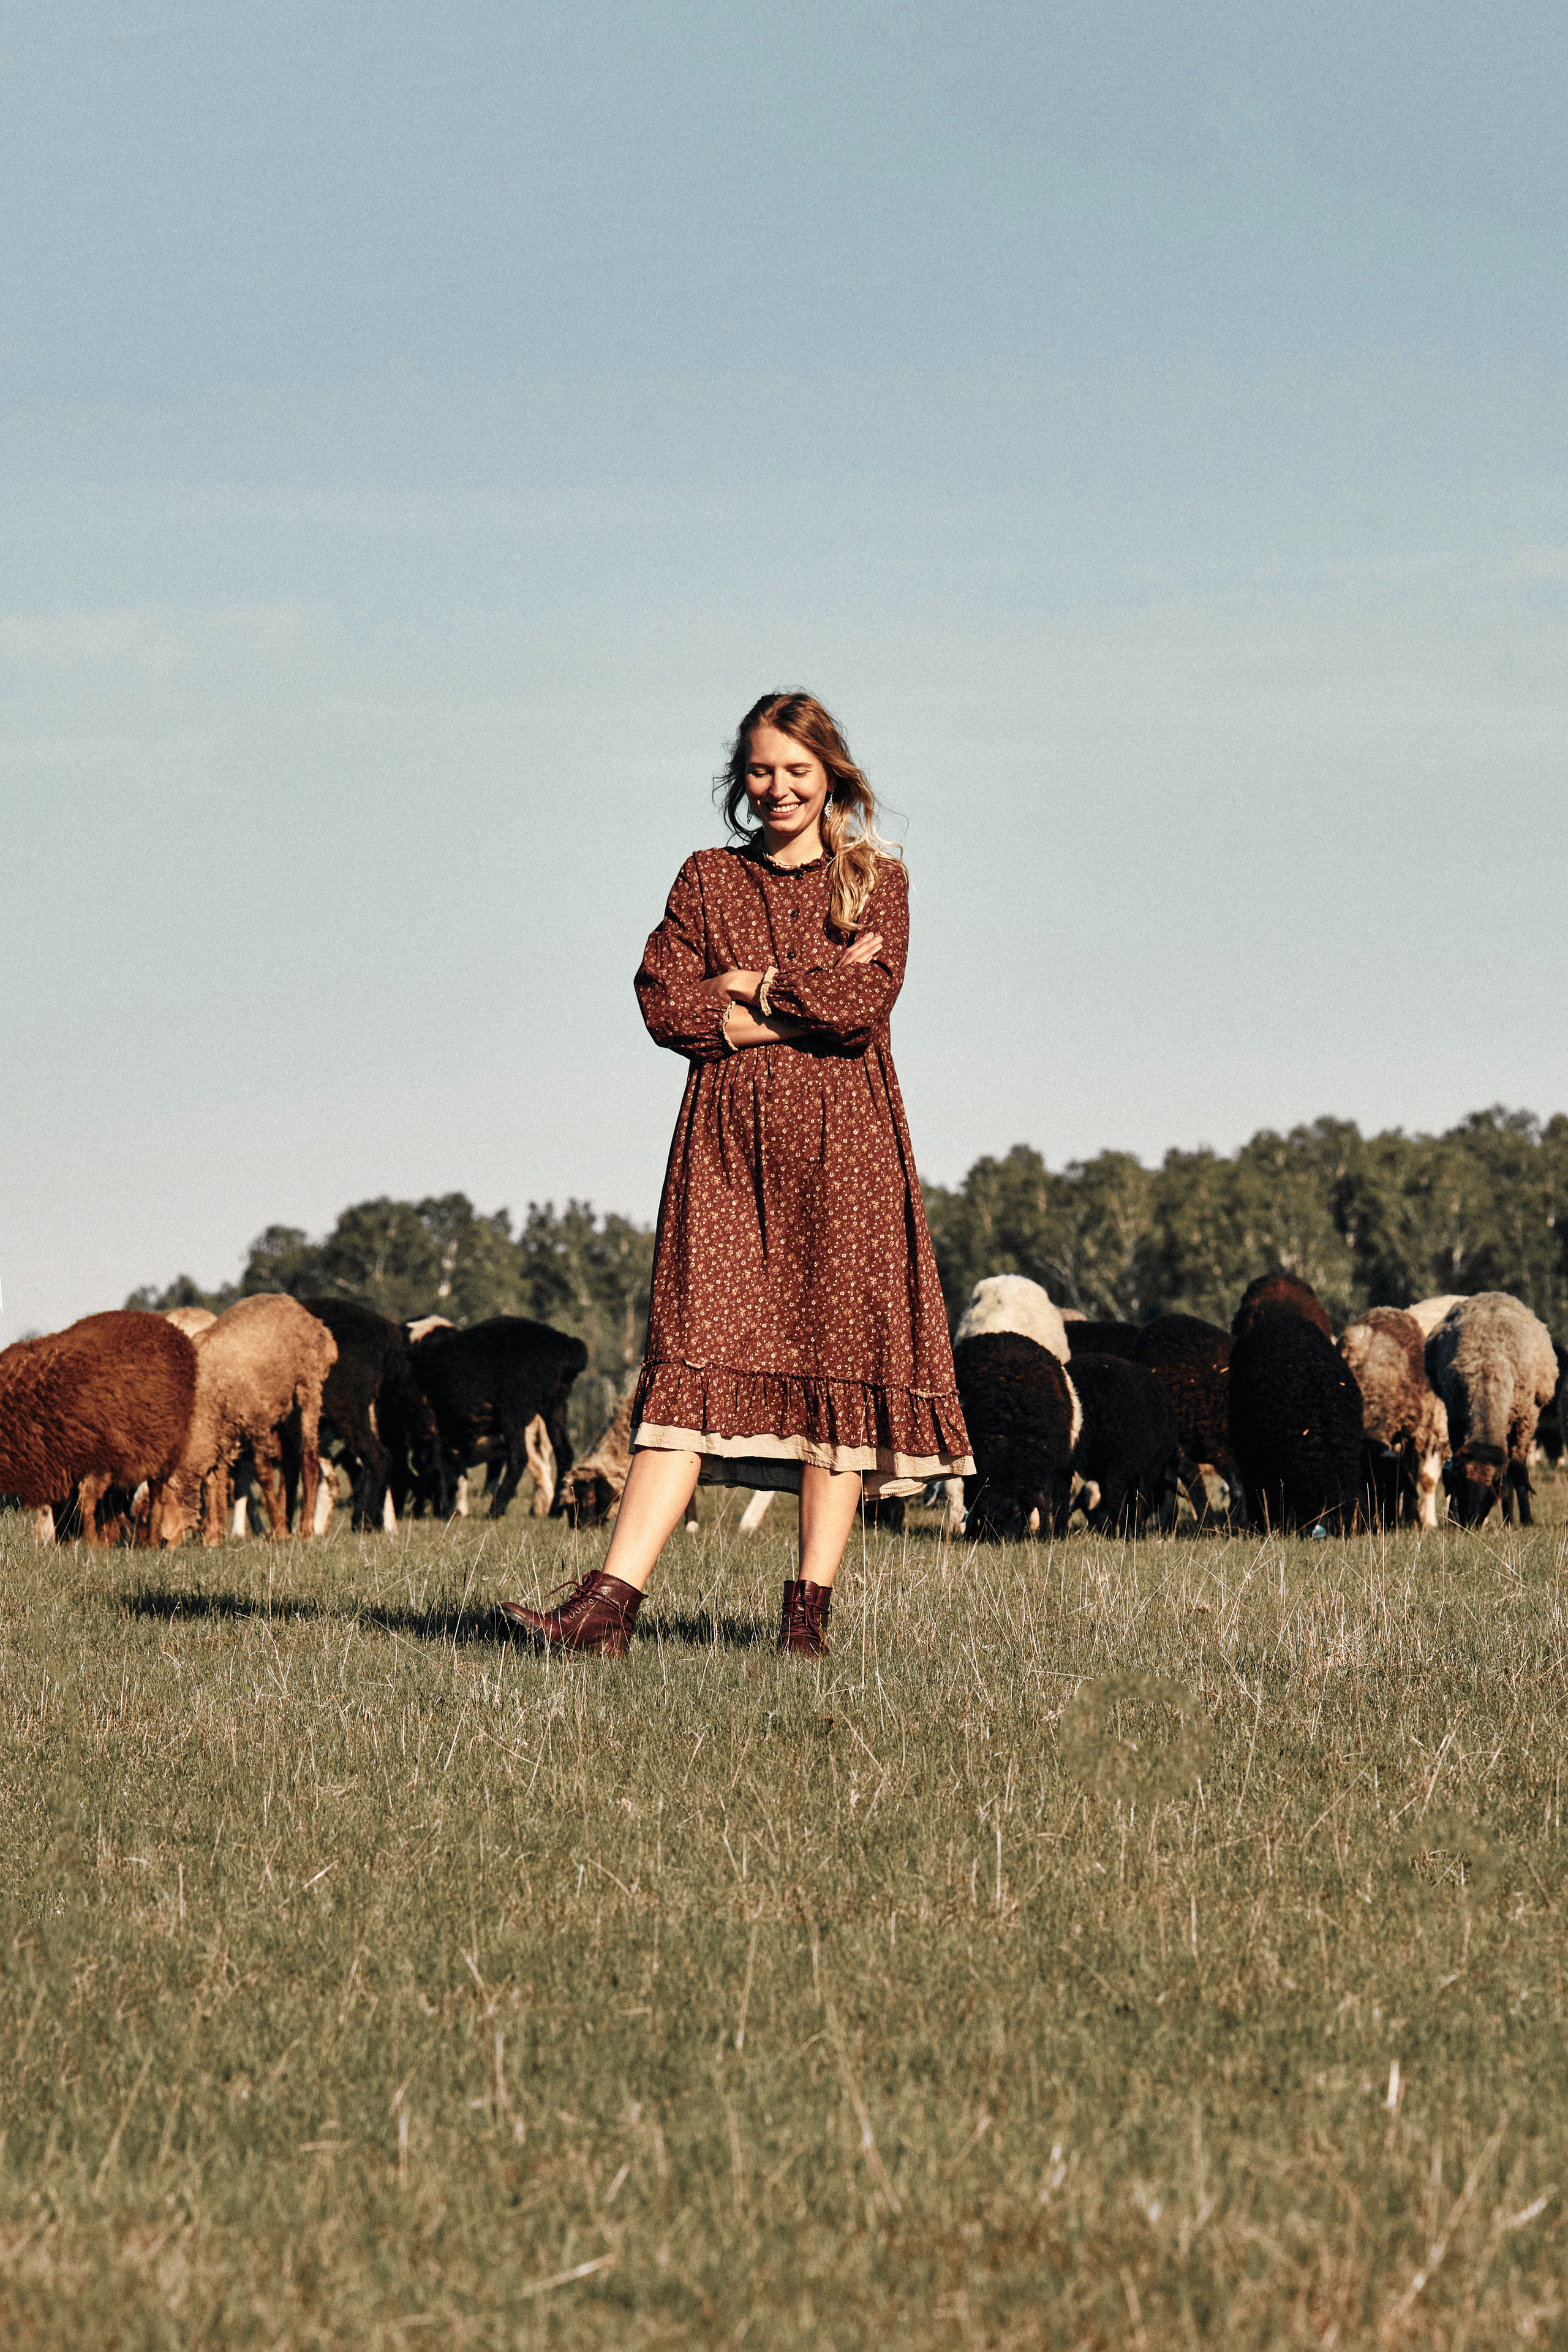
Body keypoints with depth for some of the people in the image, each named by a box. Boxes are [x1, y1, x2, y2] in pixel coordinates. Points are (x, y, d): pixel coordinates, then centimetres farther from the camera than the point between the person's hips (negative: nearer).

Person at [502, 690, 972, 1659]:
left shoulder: (877, 881, 9)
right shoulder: (708, 879, 13)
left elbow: (866, 1007, -6)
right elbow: (667, 1005, -1)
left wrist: (748, 985, -2)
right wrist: (810, 1001, -6)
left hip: (841, 1144, -1)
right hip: (729, 1141, 1)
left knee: (839, 1355, -4)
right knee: (698, 1354, -9)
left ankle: (811, 1607, -1)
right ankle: (610, 1603, -18)